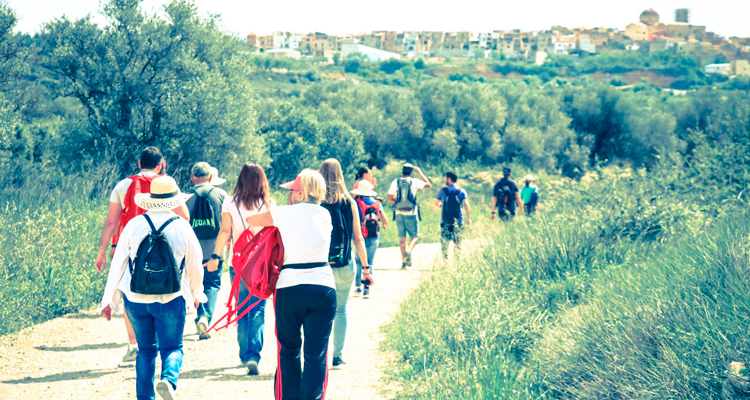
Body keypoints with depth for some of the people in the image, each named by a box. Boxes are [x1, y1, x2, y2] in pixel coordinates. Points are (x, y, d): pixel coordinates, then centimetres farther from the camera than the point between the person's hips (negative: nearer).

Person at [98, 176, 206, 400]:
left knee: (146, 349, 17)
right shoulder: (182, 227, -5)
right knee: (172, 347, 9)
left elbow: (118, 265, 0)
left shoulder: (134, 225, -3)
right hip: (170, 300, -2)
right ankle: (168, 379, -19)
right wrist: (196, 293, 24)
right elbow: (195, 267, 5)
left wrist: (108, 300, 7)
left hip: (136, 299, 2)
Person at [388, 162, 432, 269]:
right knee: (415, 237, 6)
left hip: (399, 213, 3)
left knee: (402, 238, 11)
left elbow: (390, 198, -1)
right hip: (411, 214, -2)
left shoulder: (395, 182, 1)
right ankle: (408, 252, -22)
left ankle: (403, 261, 8)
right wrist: (419, 172, 14)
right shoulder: (414, 182, -4)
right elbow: (429, 185, 11)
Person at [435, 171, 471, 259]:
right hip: (458, 220, 1)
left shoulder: (443, 190, -2)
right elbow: (466, 204, -9)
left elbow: (436, 203, 7)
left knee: (444, 240, 7)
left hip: (445, 220, -1)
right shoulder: (461, 191, 0)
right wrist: (469, 218, -6)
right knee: (458, 240, 13)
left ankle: (445, 257, 4)